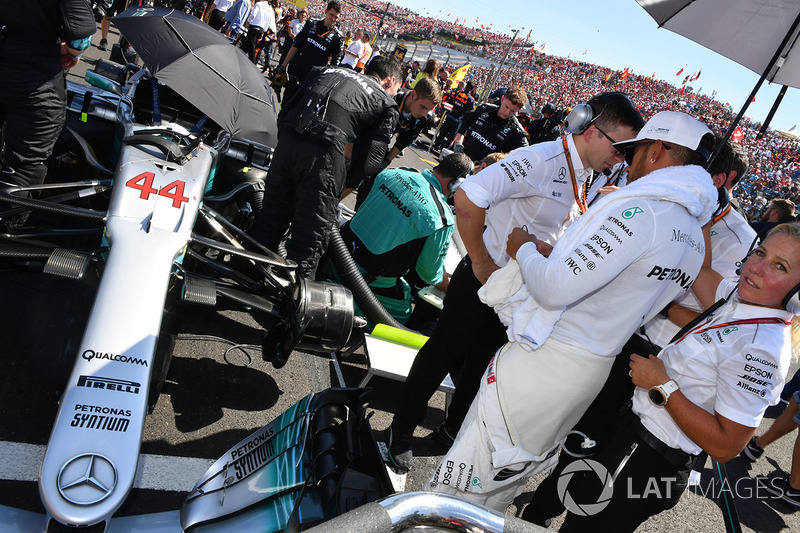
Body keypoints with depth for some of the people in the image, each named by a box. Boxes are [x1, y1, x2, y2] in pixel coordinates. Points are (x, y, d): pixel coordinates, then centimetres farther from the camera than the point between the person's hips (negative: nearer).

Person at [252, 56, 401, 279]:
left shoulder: (326, 71, 28)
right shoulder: (386, 105, 15)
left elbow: (284, 113, 23)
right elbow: (369, 161, 6)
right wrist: (341, 192, 19)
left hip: (287, 139, 5)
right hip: (325, 150, -5)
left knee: (271, 220, 20)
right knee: (310, 237, 7)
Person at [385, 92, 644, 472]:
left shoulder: (581, 175, 6)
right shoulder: (541, 160, -24)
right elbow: (468, 198, -34)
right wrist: (481, 262, -24)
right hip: (484, 281, -8)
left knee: (482, 362, 21)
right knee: (443, 354, 7)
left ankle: (454, 428, 43)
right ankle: (401, 429, 28)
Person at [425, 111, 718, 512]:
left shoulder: (640, 209, -21)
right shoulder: (695, 240, 9)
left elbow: (555, 288, -26)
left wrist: (525, 249, -7)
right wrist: (551, 254, 15)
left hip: (546, 359, -9)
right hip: (594, 370, 9)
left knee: (462, 483, 7)